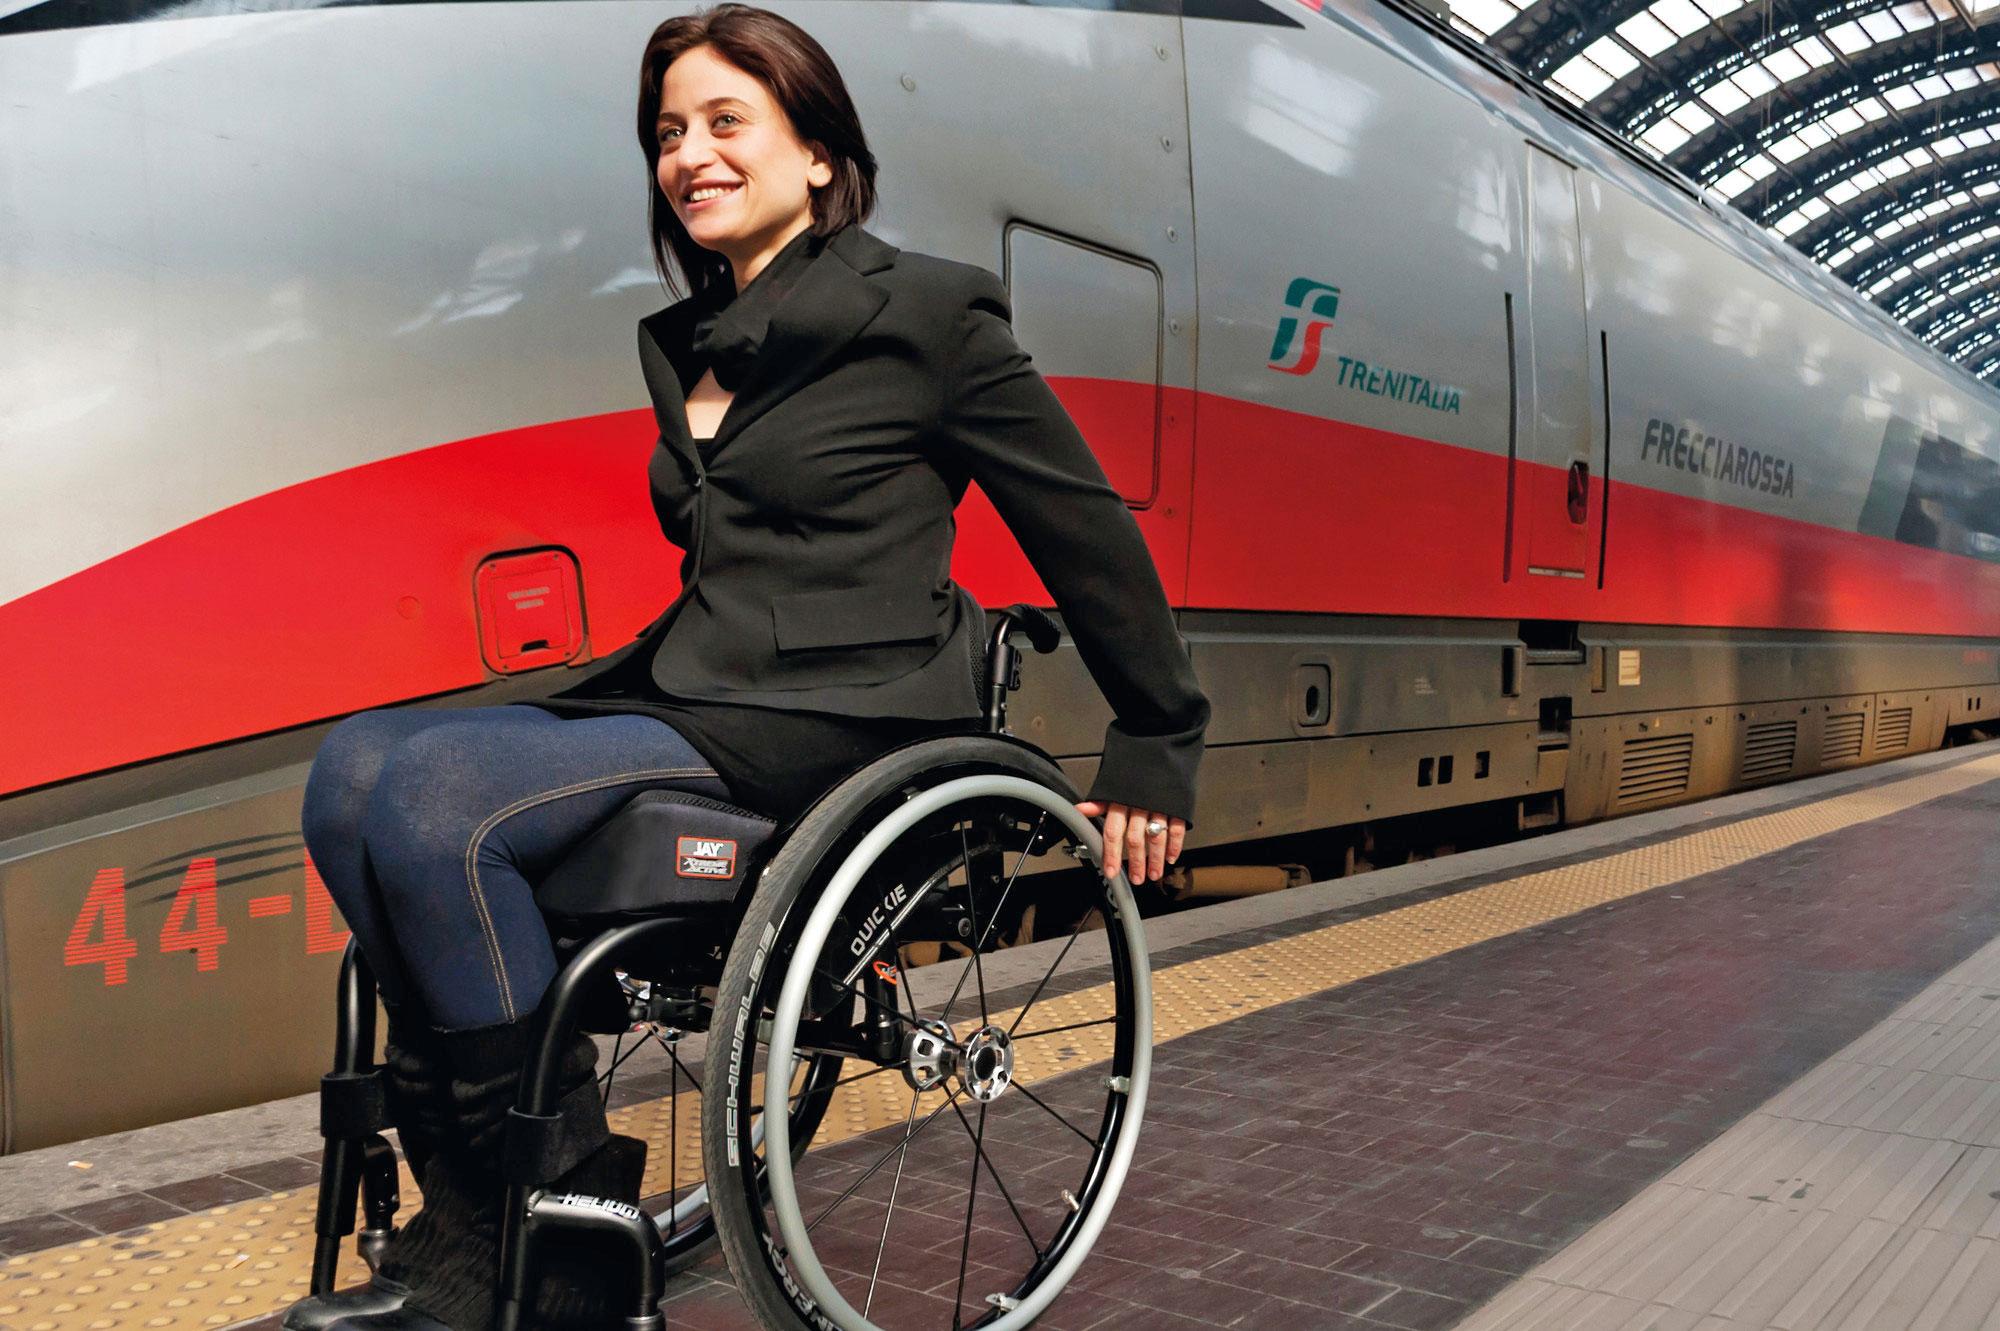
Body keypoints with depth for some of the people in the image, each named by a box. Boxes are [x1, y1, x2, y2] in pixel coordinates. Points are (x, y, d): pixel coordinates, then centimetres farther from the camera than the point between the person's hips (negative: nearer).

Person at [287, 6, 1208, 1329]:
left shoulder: (926, 311, -3)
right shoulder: (689, 343, 19)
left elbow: (1088, 526, 0)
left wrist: (1158, 746, 4)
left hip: (828, 726, -8)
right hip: (689, 698, 8)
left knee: (437, 797, -24)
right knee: (357, 767, -10)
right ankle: (468, 1214, -5)